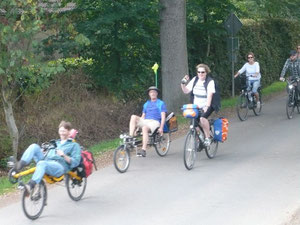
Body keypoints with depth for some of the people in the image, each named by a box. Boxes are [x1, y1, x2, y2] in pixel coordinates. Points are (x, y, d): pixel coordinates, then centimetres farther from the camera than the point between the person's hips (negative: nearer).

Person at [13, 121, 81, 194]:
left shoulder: (74, 145, 14)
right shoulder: (55, 143, 34)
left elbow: (75, 162, 1)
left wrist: (64, 156, -14)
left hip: (60, 167, -6)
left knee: (42, 163, -40)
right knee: (34, 146, -14)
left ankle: (31, 185, -55)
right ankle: (20, 165, -31)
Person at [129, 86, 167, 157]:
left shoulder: (161, 103, 11)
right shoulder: (146, 104, 26)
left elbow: (163, 117, 1)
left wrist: (161, 128, -12)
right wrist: (137, 126, 10)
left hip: (155, 122, -5)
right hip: (145, 121, 5)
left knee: (145, 128, -37)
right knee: (133, 117, -22)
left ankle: (144, 150, -44)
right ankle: (130, 137, -33)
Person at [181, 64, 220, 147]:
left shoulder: (210, 81, -10)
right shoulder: (195, 80, 6)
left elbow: (210, 95, -23)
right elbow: (186, 91, 7)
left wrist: (207, 106, -36)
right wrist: (183, 84, -12)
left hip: (206, 106, -5)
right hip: (196, 106, 5)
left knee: (202, 118, -32)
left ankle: (208, 137, -17)